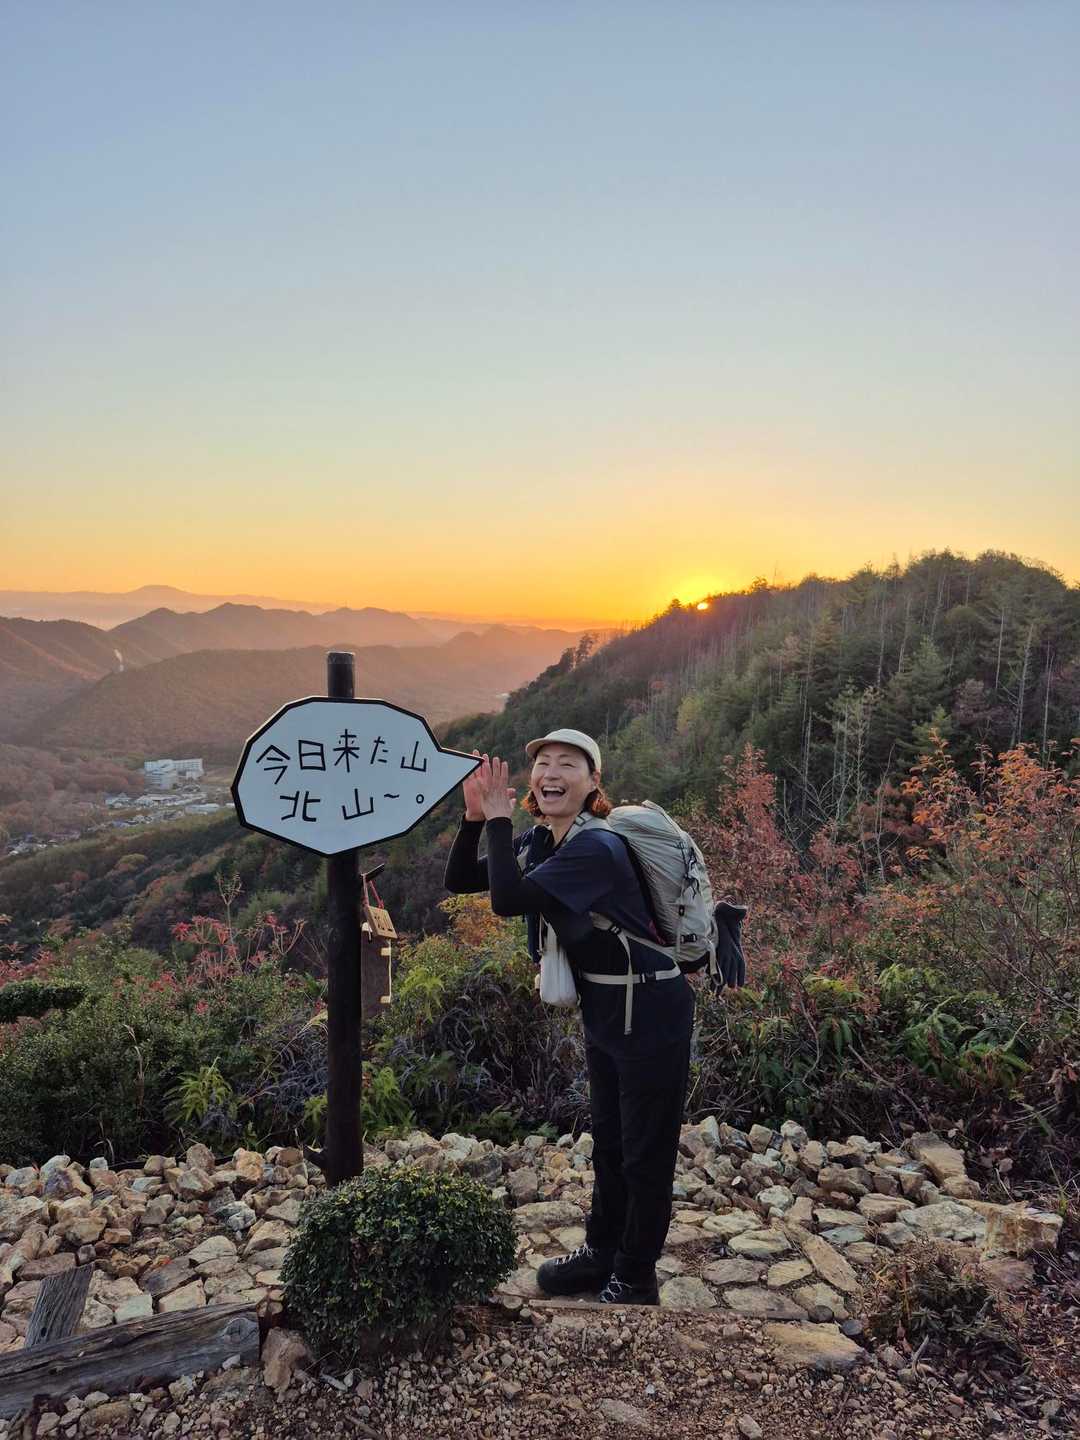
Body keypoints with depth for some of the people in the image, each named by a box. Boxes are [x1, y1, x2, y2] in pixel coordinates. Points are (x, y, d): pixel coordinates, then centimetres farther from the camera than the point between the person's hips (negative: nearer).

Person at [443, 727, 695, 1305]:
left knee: (646, 1153, 9)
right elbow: (459, 880, 3)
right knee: (608, 1141, 24)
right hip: (603, 1011, 9)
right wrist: (475, 817, -11)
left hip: (649, 1013, -8)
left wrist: (500, 818, -25)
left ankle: (635, 1279, 28)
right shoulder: (537, 842, 0)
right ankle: (602, 1252, 42)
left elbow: (508, 900, -35)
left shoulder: (596, 848, -27)